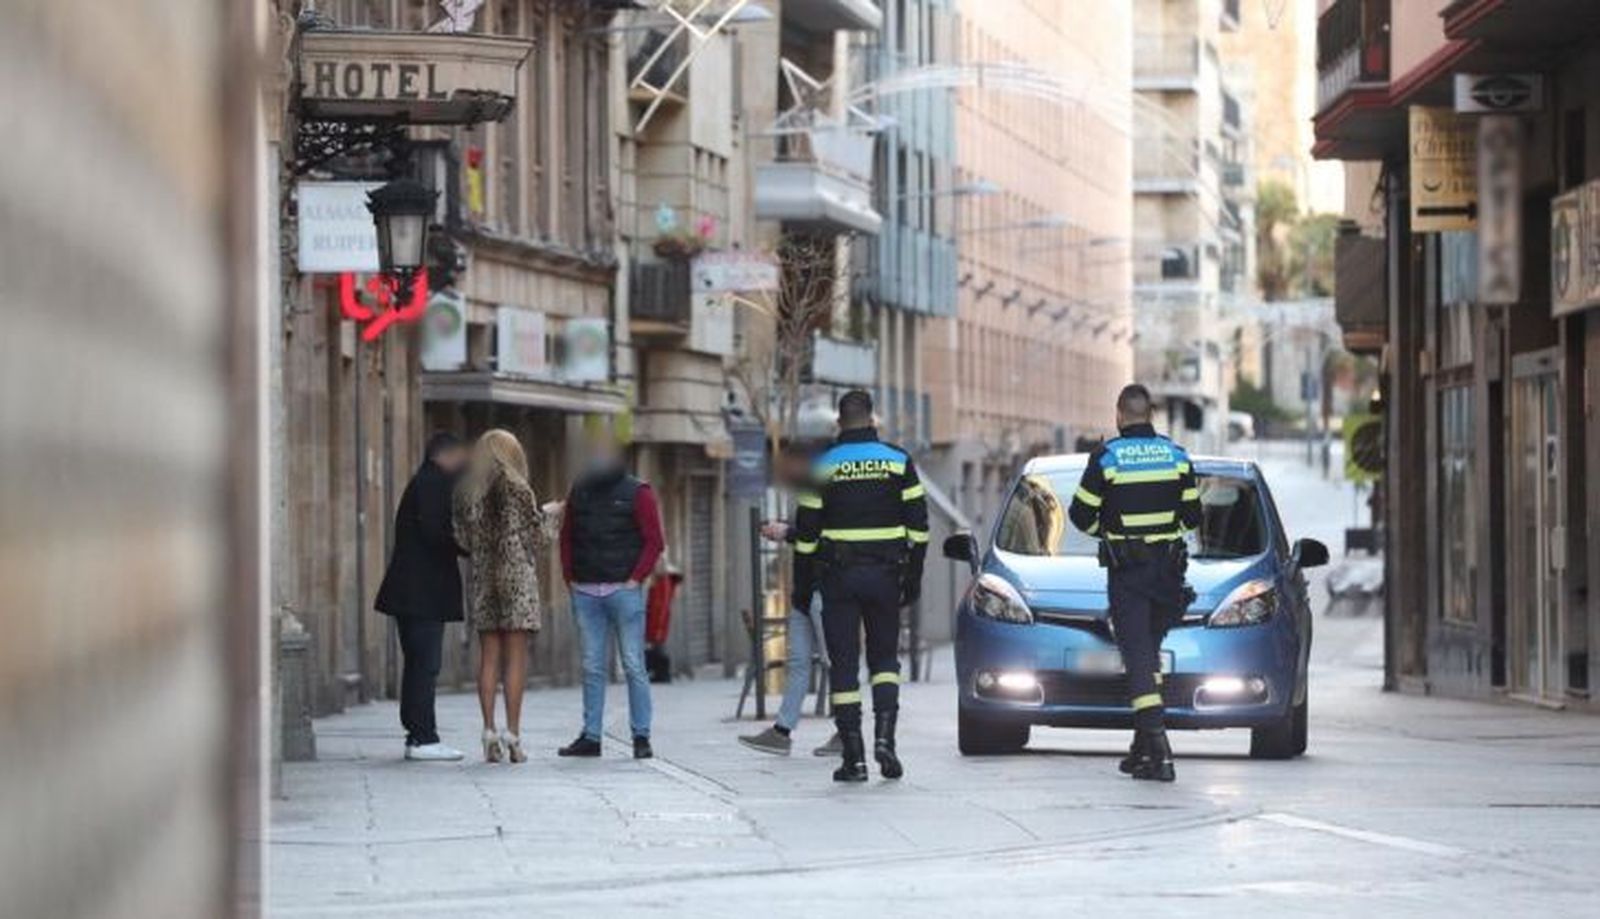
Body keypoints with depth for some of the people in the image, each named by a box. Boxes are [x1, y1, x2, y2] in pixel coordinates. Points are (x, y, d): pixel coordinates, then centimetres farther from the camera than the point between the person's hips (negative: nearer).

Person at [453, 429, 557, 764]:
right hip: (517, 576, -4)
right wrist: (547, 514, 15)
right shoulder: (517, 490, -8)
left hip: (483, 578, 4)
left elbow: (464, 540, 6)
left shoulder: (466, 494, 4)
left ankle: (489, 732, 1)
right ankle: (512, 735, -5)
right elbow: (536, 539, -3)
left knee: (488, 658, 6)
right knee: (516, 658, -2)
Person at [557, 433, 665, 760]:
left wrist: (636, 578, -9)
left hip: (623, 590, -4)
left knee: (634, 666, -3)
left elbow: (655, 541, -2)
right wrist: (570, 577, 8)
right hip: (585, 592, 4)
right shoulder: (579, 492, 13)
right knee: (592, 668, 6)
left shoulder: (637, 493, 1)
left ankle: (641, 736, -1)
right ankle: (590, 736, 8)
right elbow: (566, 538, 19)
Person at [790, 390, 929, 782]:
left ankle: (853, 758, -2)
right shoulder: (898, 461, 2)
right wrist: (914, 576, 9)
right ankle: (884, 737, -6)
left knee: (844, 665, 2)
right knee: (884, 658, 14)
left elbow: (806, 530, -1)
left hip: (838, 576, -1)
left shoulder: (823, 466, -1)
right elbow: (918, 524, 1)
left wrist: (802, 585, 6)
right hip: (885, 573, 1)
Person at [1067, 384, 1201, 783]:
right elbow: (1192, 515, 8)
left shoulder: (1106, 457, -7)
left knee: (1139, 655, -6)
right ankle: (1143, 747, 19)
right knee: (1149, 650, 17)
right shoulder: (1176, 455, 4)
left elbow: (1082, 514, -3)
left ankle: (1159, 752, -19)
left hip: (1125, 570, -4)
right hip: (1169, 568, 4)